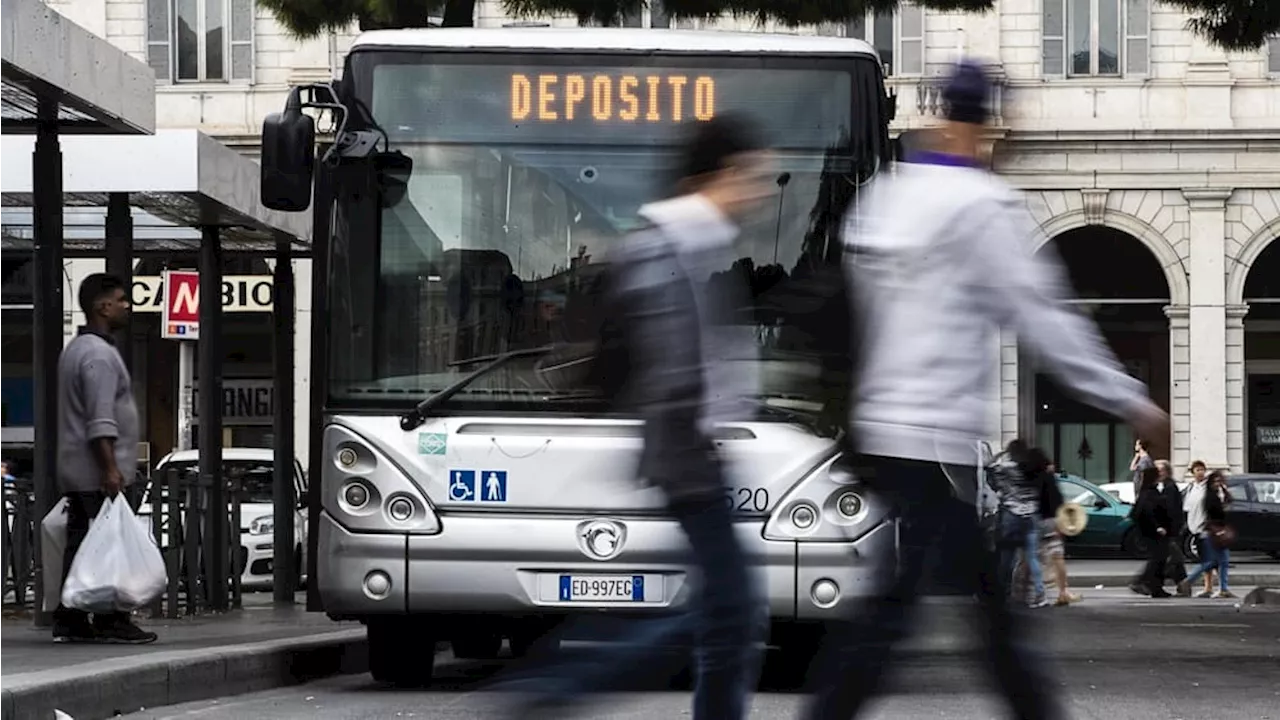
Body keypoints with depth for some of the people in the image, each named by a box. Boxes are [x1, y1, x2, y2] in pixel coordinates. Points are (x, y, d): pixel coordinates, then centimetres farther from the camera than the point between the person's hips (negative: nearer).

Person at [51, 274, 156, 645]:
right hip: (96, 473, -10)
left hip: (75, 473, 10)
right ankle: (111, 622, -10)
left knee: (80, 545, 8)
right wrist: (111, 468, -24)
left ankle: (70, 621, 7)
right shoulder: (99, 354, -13)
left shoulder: (75, 349, 20)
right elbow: (101, 419, -21)